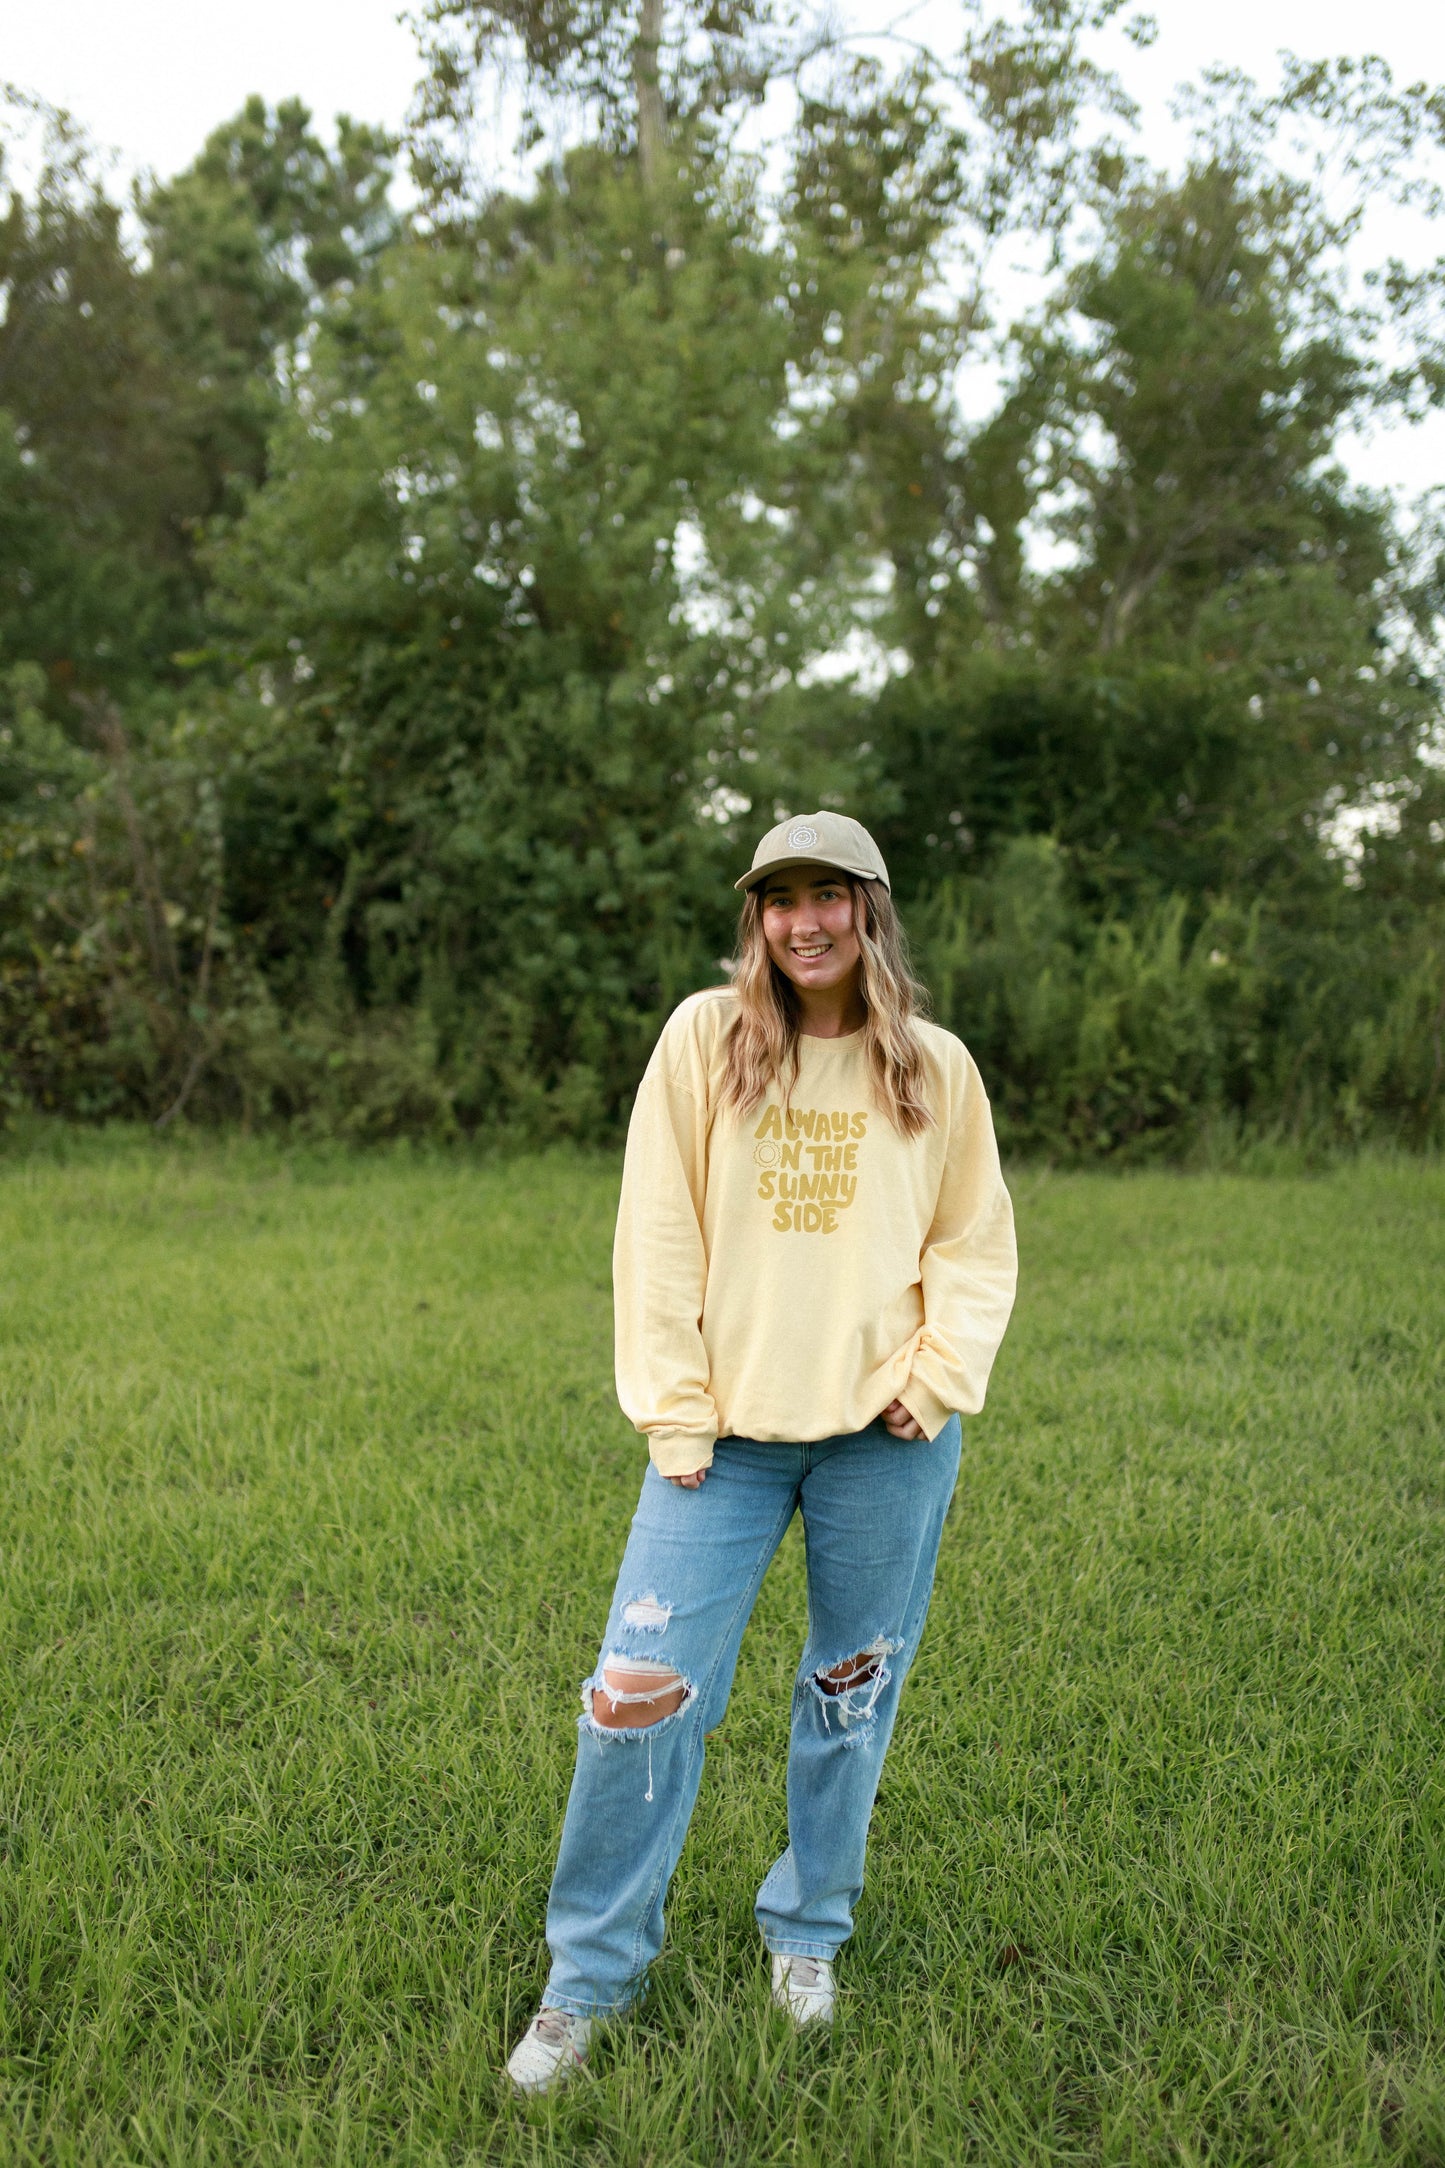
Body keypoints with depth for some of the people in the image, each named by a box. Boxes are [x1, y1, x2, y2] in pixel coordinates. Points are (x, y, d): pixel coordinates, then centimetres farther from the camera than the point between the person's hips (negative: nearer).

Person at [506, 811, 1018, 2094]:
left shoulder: (935, 1067, 3)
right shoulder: (704, 1038, 0)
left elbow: (976, 1244, 10)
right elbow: (657, 1234, -1)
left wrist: (937, 1383, -4)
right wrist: (674, 1414, -6)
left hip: (886, 1436, 1)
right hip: (730, 1430, -1)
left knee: (853, 1692, 12)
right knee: (643, 1689, -4)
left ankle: (809, 1932, 35)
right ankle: (591, 1975, 15)